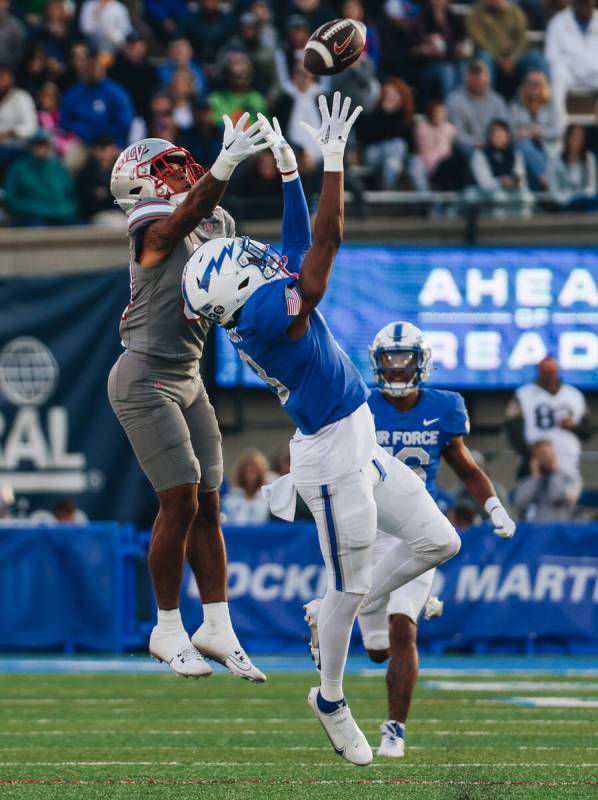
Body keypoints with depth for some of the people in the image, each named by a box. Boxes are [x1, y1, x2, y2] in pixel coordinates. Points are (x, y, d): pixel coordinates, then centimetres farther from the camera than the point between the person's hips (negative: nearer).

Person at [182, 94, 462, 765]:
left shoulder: (249, 316, 4)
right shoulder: (272, 311, -22)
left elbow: (296, 245, 16)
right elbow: (326, 238, -22)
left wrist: (287, 168, 16)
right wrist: (333, 156, -17)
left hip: (360, 449, 10)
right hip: (335, 460, -10)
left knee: (437, 541, 10)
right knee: (348, 585, 3)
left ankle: (350, 612, 24)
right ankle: (331, 701, 19)